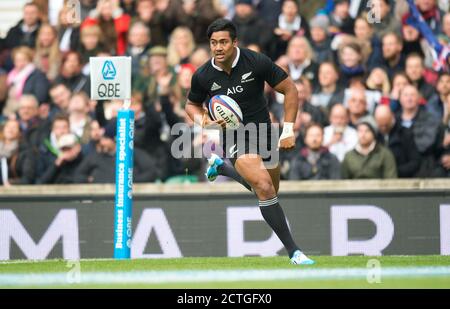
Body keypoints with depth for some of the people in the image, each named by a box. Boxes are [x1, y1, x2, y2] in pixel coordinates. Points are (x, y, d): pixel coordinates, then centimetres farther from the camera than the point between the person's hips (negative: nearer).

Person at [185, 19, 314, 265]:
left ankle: (220, 166, 44)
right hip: (235, 137, -3)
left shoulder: (257, 62, -16)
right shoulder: (203, 76, -11)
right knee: (265, 188, -22)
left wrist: (288, 130, -10)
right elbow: (192, 105, 9)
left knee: (268, 190, 20)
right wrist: (203, 120, -13)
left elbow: (289, 89, -6)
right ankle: (293, 252, -16)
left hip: (263, 131, 3)